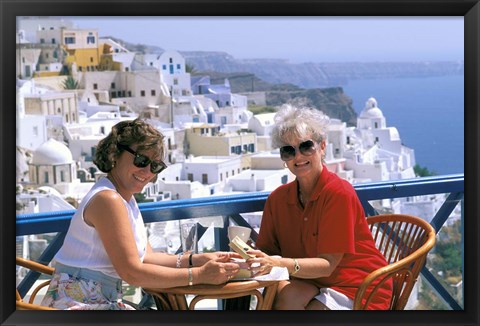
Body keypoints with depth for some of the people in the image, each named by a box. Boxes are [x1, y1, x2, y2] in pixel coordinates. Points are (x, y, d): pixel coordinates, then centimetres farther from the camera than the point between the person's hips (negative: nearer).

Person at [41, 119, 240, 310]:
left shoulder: (126, 198, 13)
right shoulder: (108, 200, -17)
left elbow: (145, 257, 8)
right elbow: (132, 273, -20)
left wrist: (196, 260, -3)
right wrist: (199, 275, -21)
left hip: (104, 302, 9)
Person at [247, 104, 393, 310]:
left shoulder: (339, 193, -17)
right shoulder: (278, 198, 1)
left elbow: (327, 264, -21)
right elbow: (267, 250, 0)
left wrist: (280, 264, -37)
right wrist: (249, 255, -24)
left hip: (361, 291, -4)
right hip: (314, 283, 5)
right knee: (287, 294, -29)